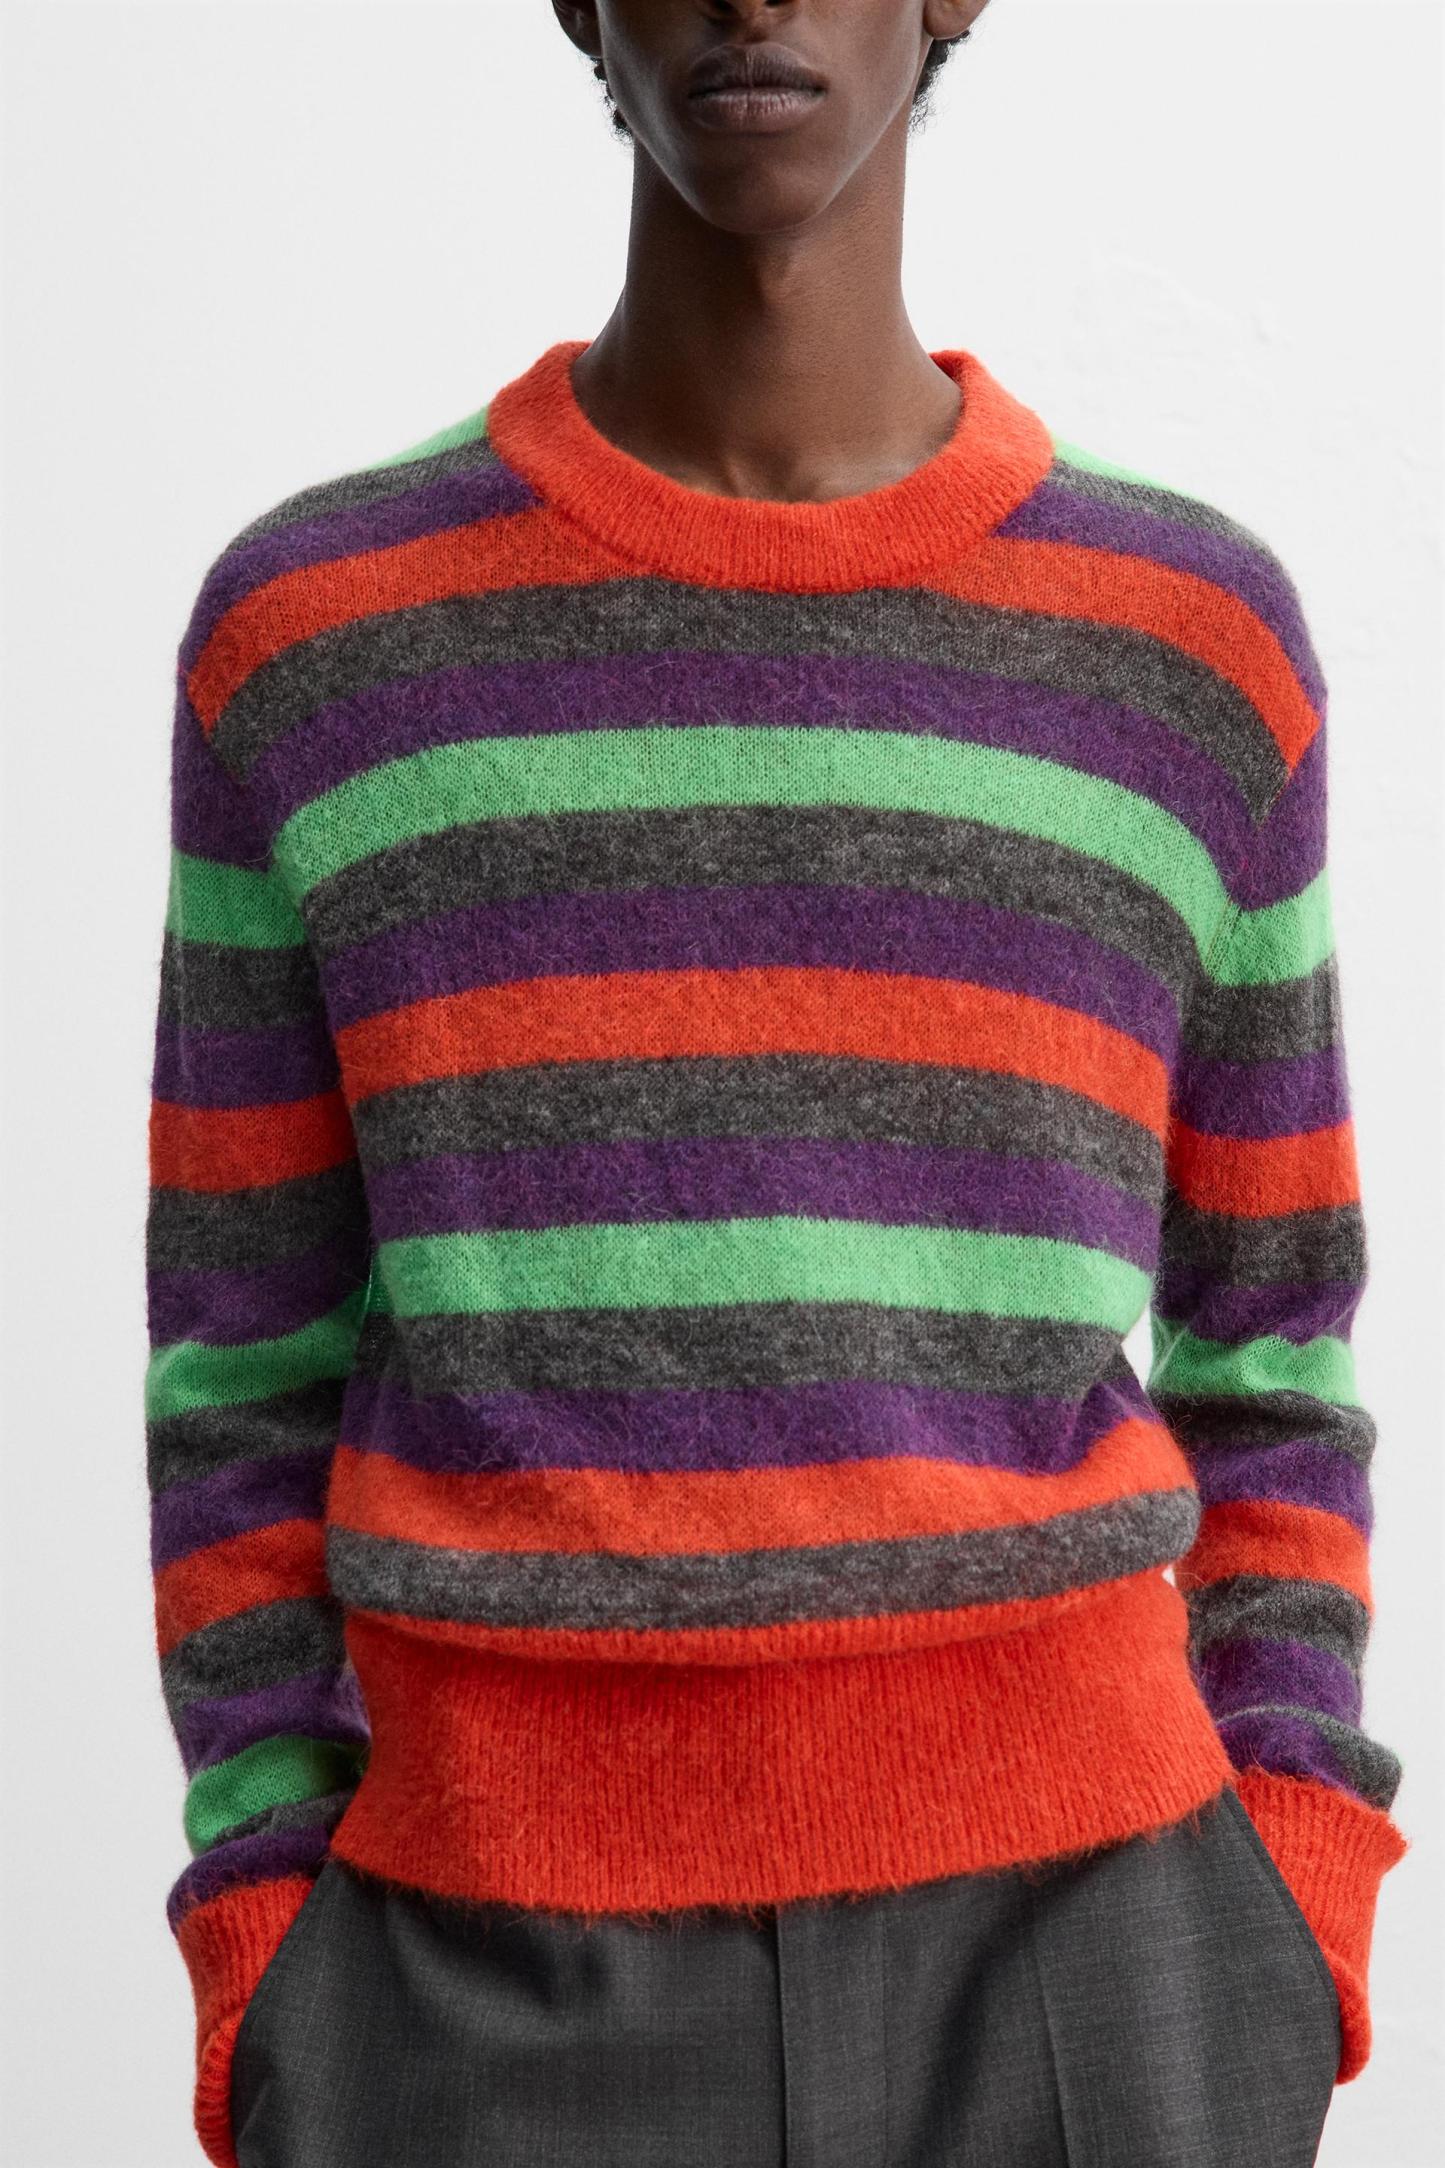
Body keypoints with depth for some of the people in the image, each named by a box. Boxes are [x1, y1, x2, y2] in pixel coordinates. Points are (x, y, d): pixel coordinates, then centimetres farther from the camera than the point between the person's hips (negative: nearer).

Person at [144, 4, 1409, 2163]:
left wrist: (1283, 1948, 0)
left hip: (1064, 1957, 1)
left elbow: (1260, 1346, 9)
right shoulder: (308, 640, 2)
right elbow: (255, 1370, 5)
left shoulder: (1196, 643, 3)